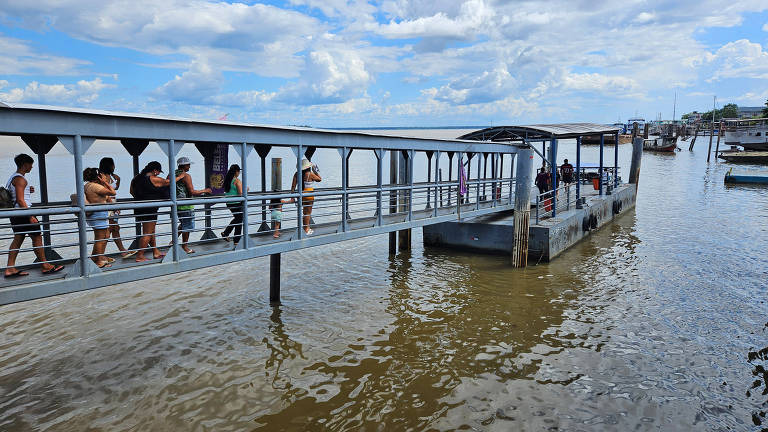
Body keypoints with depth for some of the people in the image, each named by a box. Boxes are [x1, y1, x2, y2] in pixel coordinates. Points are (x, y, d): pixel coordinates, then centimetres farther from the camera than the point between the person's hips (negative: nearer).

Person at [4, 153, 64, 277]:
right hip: (23, 214, -10)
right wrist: (31, 216, -22)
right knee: (37, 238, -3)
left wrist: (28, 191, 13)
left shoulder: (13, 178, 18)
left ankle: (10, 268, 8)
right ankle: (45, 266, 3)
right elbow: (20, 200, -20)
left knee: (18, 239, 9)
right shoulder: (20, 179, -14)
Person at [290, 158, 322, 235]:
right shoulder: (310, 174, -12)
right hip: (309, 194, -5)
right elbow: (320, 179, 2)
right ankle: (306, 230, 10)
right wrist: (315, 171, 8)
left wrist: (292, 197, 2)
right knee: (307, 212, 5)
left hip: (300, 194, 5)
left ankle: (307, 228, 28)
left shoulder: (297, 174, 0)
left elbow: (293, 186, -2)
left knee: (306, 211, 20)